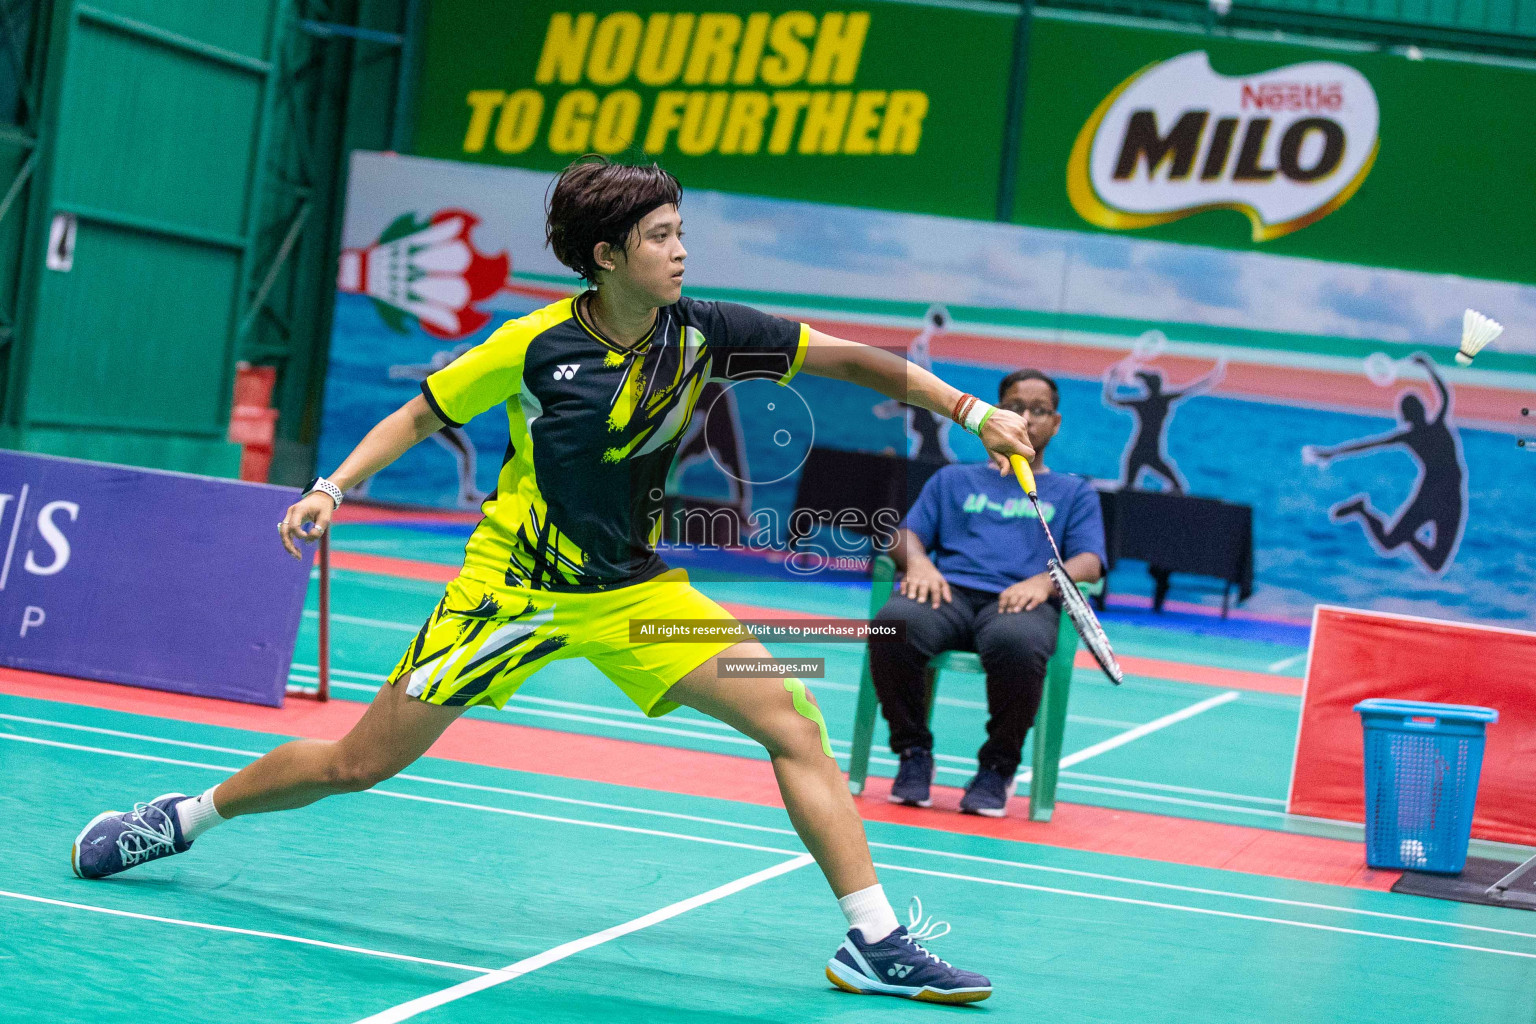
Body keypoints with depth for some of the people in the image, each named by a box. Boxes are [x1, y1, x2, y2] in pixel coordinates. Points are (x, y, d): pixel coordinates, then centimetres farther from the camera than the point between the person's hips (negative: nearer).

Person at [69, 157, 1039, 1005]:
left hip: (636, 592, 3)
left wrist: (973, 411, -10)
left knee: (793, 716, -13)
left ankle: (875, 940, -8)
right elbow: (421, 415, -1)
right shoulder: (535, 345, -15)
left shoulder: (702, 332, -9)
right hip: (514, 586, -3)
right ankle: (185, 814, 27)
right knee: (359, 763, 1)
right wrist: (334, 487, -14)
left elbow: (851, 357, -5)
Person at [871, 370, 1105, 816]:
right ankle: (914, 753, -16)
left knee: (1015, 643, -42)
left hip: (1021, 602, -2)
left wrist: (1047, 580, -12)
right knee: (894, 624, -36)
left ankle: (998, 766, -19)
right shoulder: (953, 480, 32)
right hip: (950, 591, 2)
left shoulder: (1073, 492, 27)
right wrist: (917, 561, -7)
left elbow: (1089, 562, 11)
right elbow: (907, 534, 19)